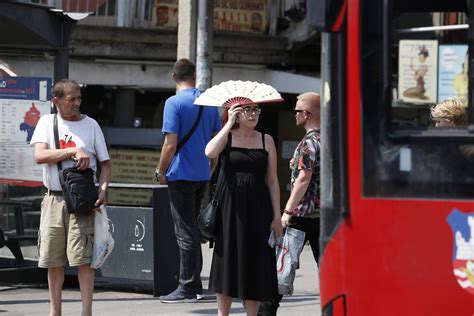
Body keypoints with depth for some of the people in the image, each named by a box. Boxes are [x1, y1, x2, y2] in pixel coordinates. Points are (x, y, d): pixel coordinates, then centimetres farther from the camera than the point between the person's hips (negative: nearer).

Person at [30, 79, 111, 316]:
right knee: (53, 260, 6)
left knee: (83, 258, -10)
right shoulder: (47, 122, 7)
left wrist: (103, 189, -8)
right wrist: (73, 150, -17)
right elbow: (40, 156, -8)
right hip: (54, 199, 2)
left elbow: (105, 163, 9)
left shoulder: (90, 125, 6)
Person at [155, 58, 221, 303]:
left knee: (185, 233, -5)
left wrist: (161, 171, -5)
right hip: (203, 174, 7)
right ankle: (194, 282, 21)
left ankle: (187, 289, -3)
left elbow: (170, 143, -17)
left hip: (181, 174, -7)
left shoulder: (174, 103, -12)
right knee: (193, 229, 17)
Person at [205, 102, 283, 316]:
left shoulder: (266, 141, 8)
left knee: (255, 263, 2)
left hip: (257, 207, 2)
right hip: (229, 206, -2)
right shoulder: (226, 137, 3)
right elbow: (210, 153, -20)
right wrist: (229, 124, -13)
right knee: (227, 258, 1)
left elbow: (272, 180, 7)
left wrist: (276, 215, 2)